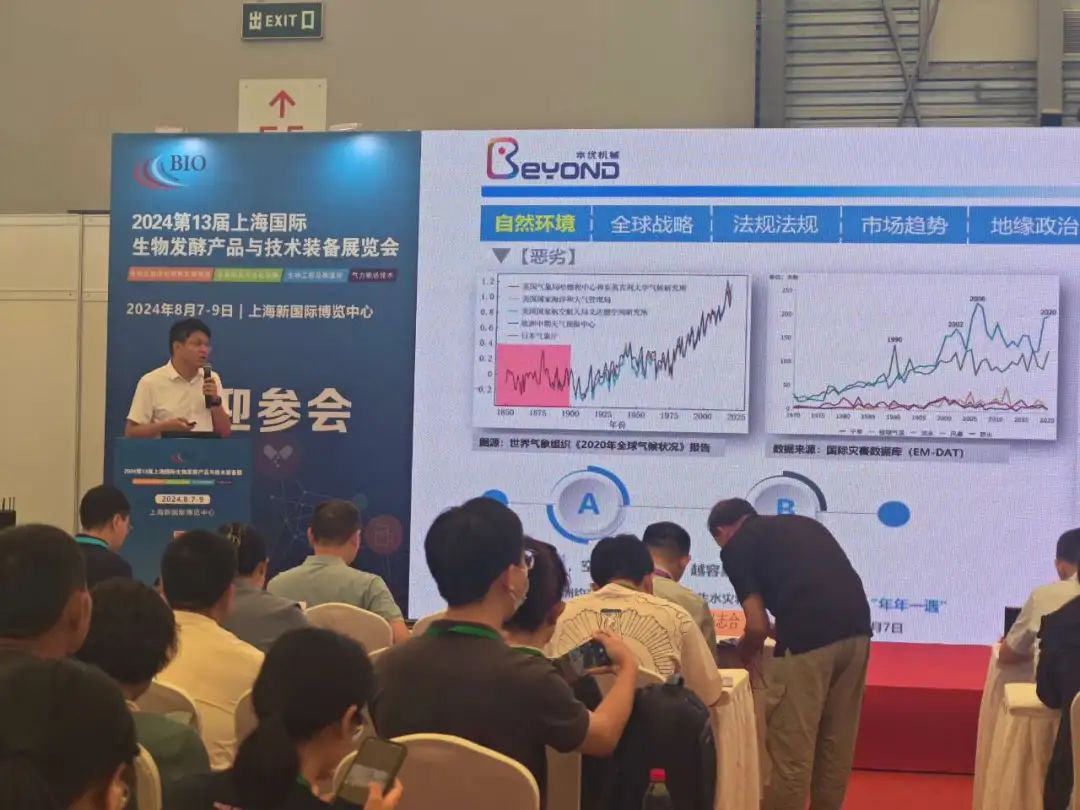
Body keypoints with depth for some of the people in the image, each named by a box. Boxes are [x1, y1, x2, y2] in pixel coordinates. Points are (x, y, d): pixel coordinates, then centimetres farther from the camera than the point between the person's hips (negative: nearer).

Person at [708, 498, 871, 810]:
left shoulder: (735, 547, 9)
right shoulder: (801, 523, 28)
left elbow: (758, 626, 3)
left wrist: (744, 656, 24)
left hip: (808, 639, -7)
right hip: (856, 630, 7)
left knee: (791, 750, 3)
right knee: (836, 745, 18)